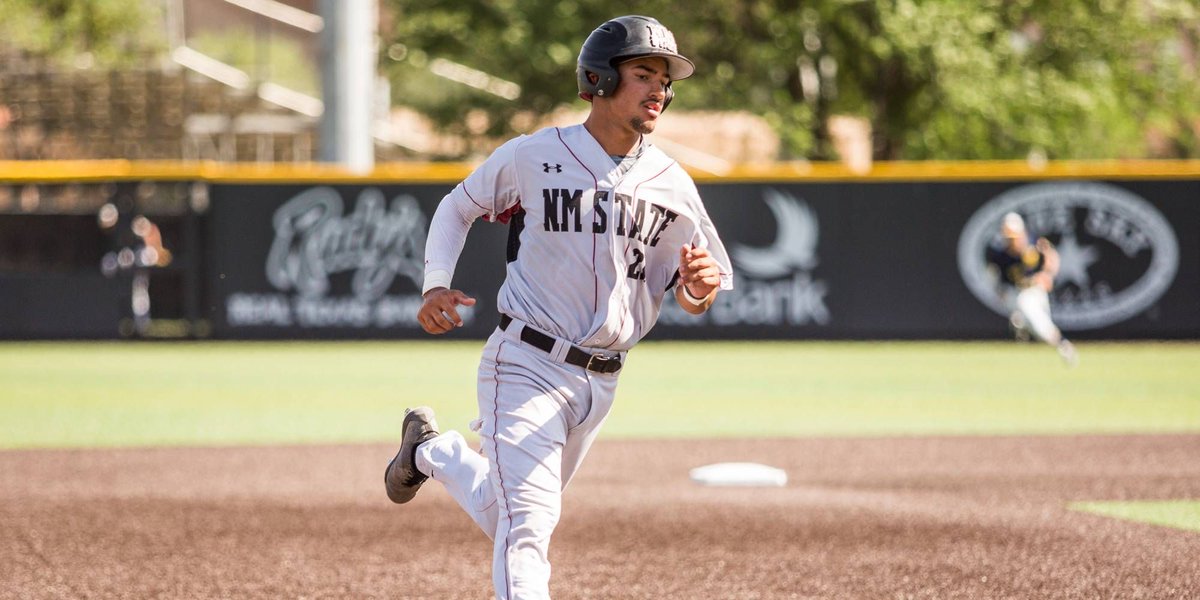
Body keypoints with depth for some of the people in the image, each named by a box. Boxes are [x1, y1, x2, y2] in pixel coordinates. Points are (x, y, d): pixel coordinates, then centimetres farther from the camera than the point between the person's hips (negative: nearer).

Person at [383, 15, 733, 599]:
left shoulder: (670, 184, 1)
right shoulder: (533, 156, -7)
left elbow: (688, 296, 6)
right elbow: (457, 207, 9)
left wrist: (699, 287, -19)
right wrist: (436, 285, -7)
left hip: (599, 381, 5)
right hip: (526, 366, -5)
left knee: (508, 520, 19)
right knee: (527, 524, -17)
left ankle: (430, 450, 45)